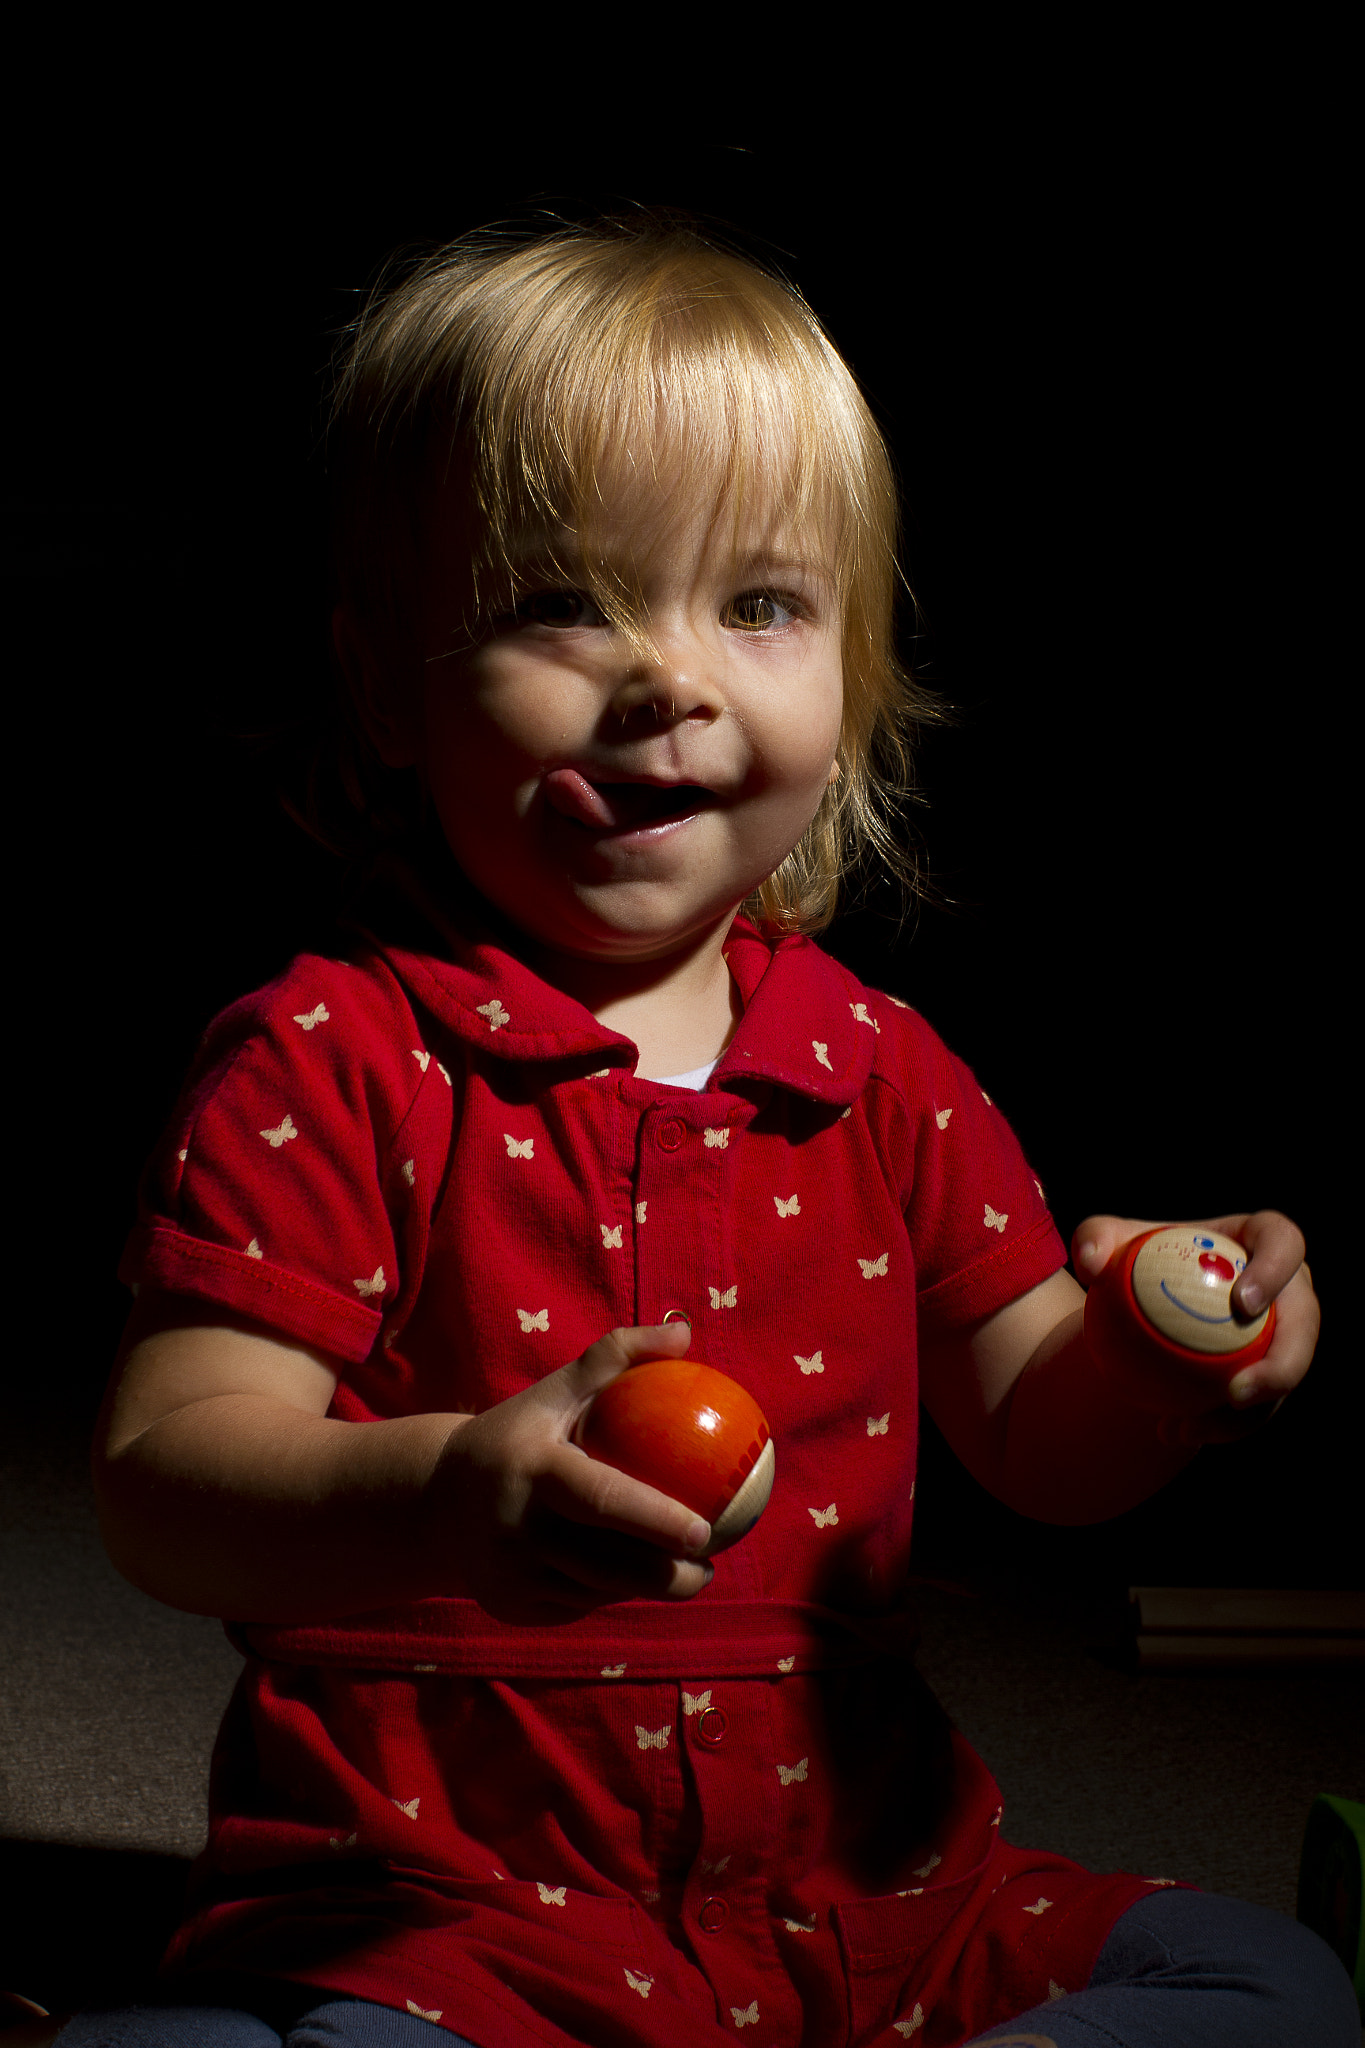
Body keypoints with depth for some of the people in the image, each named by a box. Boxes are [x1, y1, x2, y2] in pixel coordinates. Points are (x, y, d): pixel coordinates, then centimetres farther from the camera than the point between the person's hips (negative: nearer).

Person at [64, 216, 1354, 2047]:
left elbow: (1034, 1442, 10)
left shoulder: (875, 1068, 7)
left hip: (858, 1881, 5)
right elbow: (166, 1485, -16)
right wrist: (447, 1501, -38)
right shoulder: (329, 1062, -8)